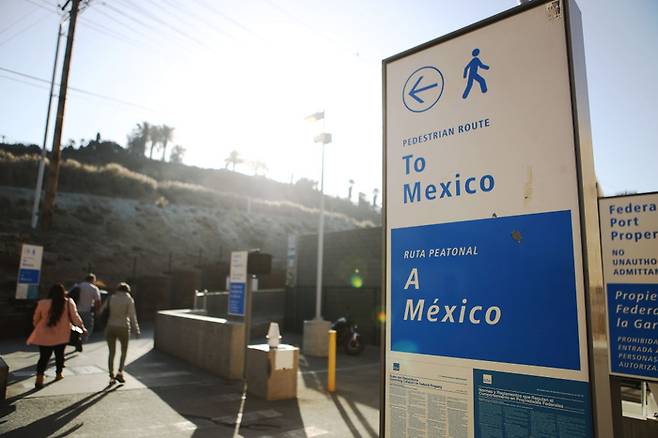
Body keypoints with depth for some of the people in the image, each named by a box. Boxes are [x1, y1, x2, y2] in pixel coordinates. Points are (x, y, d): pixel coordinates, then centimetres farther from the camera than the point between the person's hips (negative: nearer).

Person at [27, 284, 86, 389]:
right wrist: (82, 327, 2)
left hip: (44, 336, 0)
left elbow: (35, 320, 6)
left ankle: (39, 378, -4)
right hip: (61, 336, 0)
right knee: (59, 355, 18)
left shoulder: (42, 303, -4)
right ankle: (58, 374, 29)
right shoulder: (69, 303, -7)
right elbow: (75, 317, -8)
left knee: (43, 357, 7)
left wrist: (38, 328, 23)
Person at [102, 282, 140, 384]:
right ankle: (120, 373, 3)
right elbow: (132, 316, -9)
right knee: (124, 351, 17)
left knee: (112, 353, 15)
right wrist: (136, 330, -5)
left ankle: (111, 377, 13)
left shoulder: (111, 298, 5)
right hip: (123, 328, -2)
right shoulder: (129, 299, -3)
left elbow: (101, 312, 3)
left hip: (110, 328, 2)